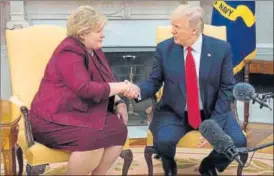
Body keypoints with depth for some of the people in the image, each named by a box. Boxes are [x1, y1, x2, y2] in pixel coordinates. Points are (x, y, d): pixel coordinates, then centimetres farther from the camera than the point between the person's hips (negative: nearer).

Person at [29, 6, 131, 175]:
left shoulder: (94, 50, 12)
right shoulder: (69, 52, -18)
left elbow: (105, 83, 18)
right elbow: (85, 89, -28)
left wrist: (119, 102, -1)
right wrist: (120, 87, -20)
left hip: (83, 113, 9)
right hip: (55, 118, -9)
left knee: (118, 129, -13)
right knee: (93, 140, -31)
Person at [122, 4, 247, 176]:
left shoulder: (221, 49, -8)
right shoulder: (164, 49, -6)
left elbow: (227, 89, -6)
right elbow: (154, 82, 0)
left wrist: (214, 123, -16)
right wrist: (138, 89, -24)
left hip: (212, 112, 1)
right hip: (174, 112, 0)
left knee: (238, 142, -23)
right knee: (163, 141, -30)